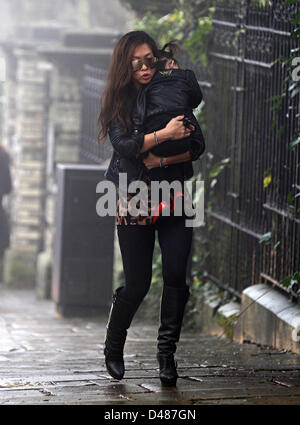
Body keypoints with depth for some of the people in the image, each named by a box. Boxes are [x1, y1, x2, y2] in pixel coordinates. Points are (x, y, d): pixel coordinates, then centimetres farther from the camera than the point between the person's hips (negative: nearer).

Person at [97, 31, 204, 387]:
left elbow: (195, 147, -1)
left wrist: (162, 161, -17)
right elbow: (124, 145, -15)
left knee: (176, 274, -11)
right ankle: (113, 348, 23)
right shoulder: (116, 104, 1)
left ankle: (167, 353, 2)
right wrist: (163, 135, -28)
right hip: (133, 201, -2)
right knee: (137, 284, -2)